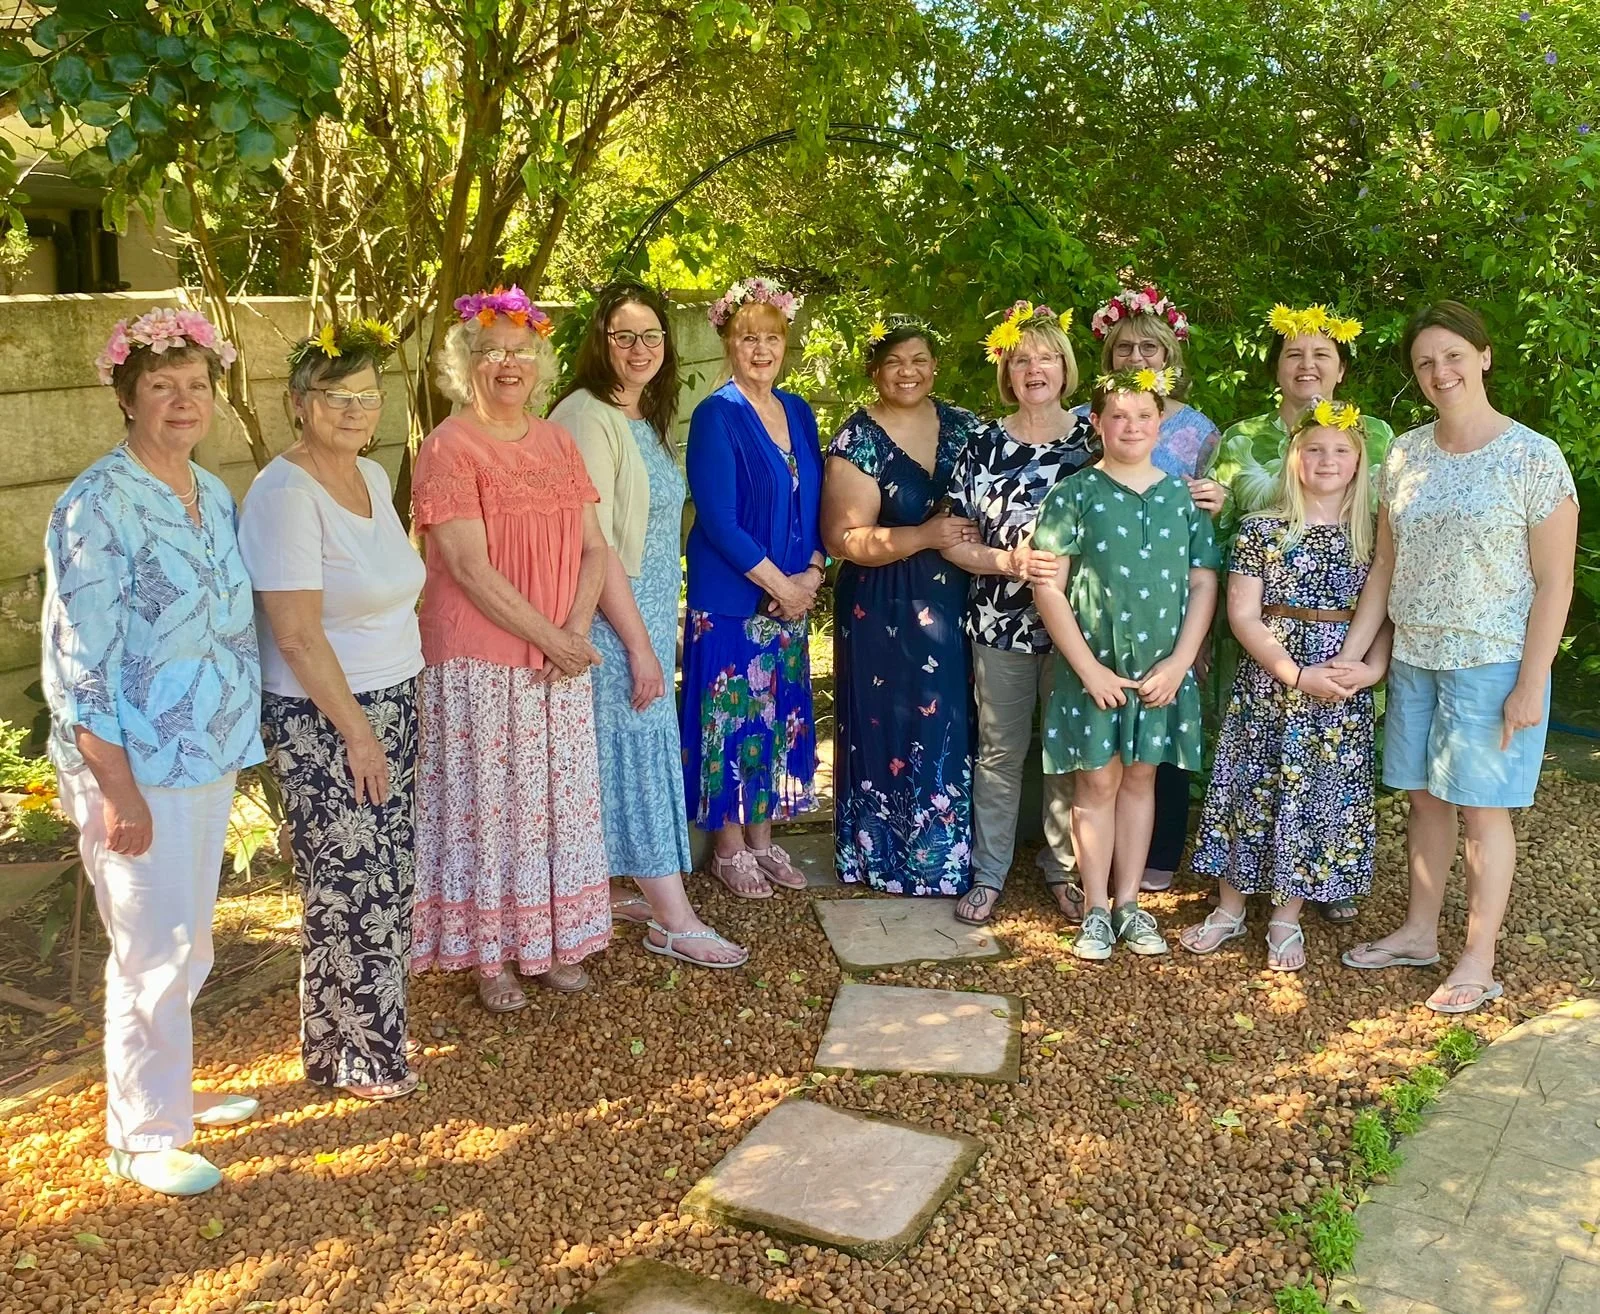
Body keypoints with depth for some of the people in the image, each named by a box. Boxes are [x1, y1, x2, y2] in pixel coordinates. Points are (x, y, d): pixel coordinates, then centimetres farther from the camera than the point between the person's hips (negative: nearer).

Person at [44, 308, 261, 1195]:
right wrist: (117, 788, -19)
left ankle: (167, 1087, 38)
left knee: (180, 944, 19)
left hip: (209, 758, 7)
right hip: (136, 767, -7)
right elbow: (79, 664, -18)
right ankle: (142, 1135, 21)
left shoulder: (214, 495, 7)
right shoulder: (97, 508, -16)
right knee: (158, 953, 3)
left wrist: (238, 744, 13)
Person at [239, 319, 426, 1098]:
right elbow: (297, 634, -20)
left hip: (389, 705, 8)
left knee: (385, 883, 14)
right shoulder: (286, 494, -18)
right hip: (324, 721, -8)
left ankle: (369, 1030, 31)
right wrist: (356, 730, -16)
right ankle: (357, 1058, 19)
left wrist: (393, 714, 13)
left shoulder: (371, 476, 8)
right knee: (350, 892, 3)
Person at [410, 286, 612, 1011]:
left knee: (557, 799, 12)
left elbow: (593, 547, 5)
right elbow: (471, 569, -17)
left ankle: (549, 938, 27)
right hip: (482, 661, -5)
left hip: (561, 659, 6)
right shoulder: (449, 447, -10)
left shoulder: (556, 441, 8)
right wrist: (548, 637, -16)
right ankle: (490, 955, 18)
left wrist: (575, 630, -10)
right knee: (489, 803, 4)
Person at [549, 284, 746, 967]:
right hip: (613, 621, -9)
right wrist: (639, 642, -20)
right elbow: (592, 543, -20)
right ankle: (674, 921, 4)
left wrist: (653, 630, 13)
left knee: (626, 753, 14)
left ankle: (607, 888, 26)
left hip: (649, 613, 9)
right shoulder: (587, 417, -16)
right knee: (639, 754, -3)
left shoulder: (646, 418, 12)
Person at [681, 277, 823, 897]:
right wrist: (779, 583, -14)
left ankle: (763, 836, 26)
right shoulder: (715, 416, -11)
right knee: (733, 715, 2)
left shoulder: (798, 411, 10)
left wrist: (812, 572, -4)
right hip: (730, 596, -6)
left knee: (779, 715, 12)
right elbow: (717, 519, -16)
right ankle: (729, 846, 16)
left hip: (793, 595, 6)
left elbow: (816, 501, 12)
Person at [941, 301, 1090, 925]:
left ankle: (1063, 870, 26)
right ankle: (988, 874, 22)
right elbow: (954, 541, -1)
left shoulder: (1094, 439, 1)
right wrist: (1009, 562, -17)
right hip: (1000, 622, 0)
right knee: (1000, 751, 9)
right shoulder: (984, 444, 1)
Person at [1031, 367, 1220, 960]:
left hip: (1163, 671, 3)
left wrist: (1178, 663, -6)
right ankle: (1096, 909, 15)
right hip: (1094, 667, -2)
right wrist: (1090, 668, -12)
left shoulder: (1184, 497, 4)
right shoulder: (1074, 495, -5)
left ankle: (1128, 903, 22)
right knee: (1098, 780, 4)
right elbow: (1048, 587, -8)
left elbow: (1204, 583, 4)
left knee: (1140, 778, 11)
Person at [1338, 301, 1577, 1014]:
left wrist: (1531, 685, -14)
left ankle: (1477, 963, 13)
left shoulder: (1534, 458, -10)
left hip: (1492, 663, -5)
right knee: (1425, 797, 14)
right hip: (1414, 659, 5)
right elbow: (1385, 565, 8)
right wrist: (1350, 654, 3)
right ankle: (1419, 933, 28)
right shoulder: (1406, 454, 5)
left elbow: (1554, 583, -10)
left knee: (1481, 806, 2)